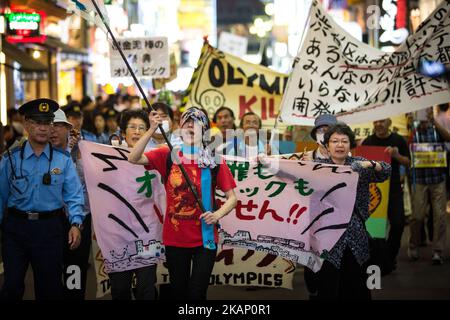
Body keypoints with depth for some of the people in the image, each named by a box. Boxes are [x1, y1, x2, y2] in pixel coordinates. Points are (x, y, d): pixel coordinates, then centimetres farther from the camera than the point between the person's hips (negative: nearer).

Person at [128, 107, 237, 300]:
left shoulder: (214, 161, -2)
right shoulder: (167, 156, -1)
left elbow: (232, 197, 0)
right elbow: (133, 159, -14)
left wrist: (217, 215, -19)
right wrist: (152, 130, -24)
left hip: (204, 238, -1)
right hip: (174, 238, 1)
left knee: (197, 293, -2)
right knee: (178, 291, 13)